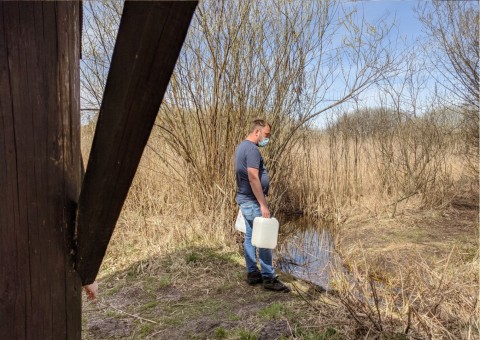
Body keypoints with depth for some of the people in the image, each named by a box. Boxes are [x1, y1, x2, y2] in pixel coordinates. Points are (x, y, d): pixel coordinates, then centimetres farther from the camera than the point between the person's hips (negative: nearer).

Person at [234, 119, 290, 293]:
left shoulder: (242, 146, 14)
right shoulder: (252, 149, -18)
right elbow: (253, 178, -25)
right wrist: (263, 204, -23)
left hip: (245, 199, 10)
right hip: (252, 200, -10)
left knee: (250, 237, 14)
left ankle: (252, 273, 22)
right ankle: (268, 278, 4)